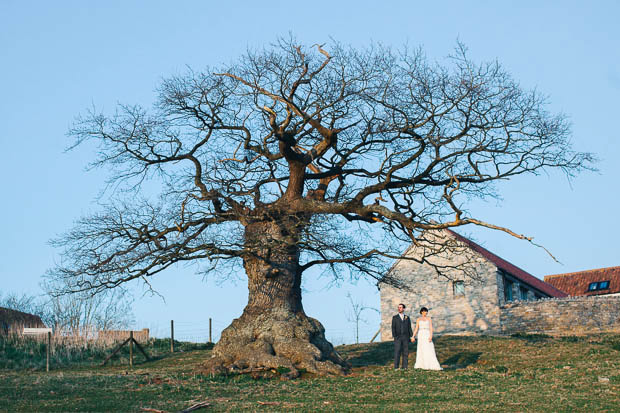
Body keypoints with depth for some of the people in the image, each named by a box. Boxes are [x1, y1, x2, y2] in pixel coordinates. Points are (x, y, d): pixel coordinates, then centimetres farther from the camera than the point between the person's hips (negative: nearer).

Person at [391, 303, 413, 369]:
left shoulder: (407, 318, 9)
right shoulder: (395, 317, 3)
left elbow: (409, 328, 10)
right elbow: (393, 328, -1)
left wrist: (412, 336, 1)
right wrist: (394, 336, -12)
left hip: (405, 337, 2)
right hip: (398, 337, -2)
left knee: (405, 352, 1)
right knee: (397, 352, -7)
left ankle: (404, 367, 6)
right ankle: (396, 367, -4)